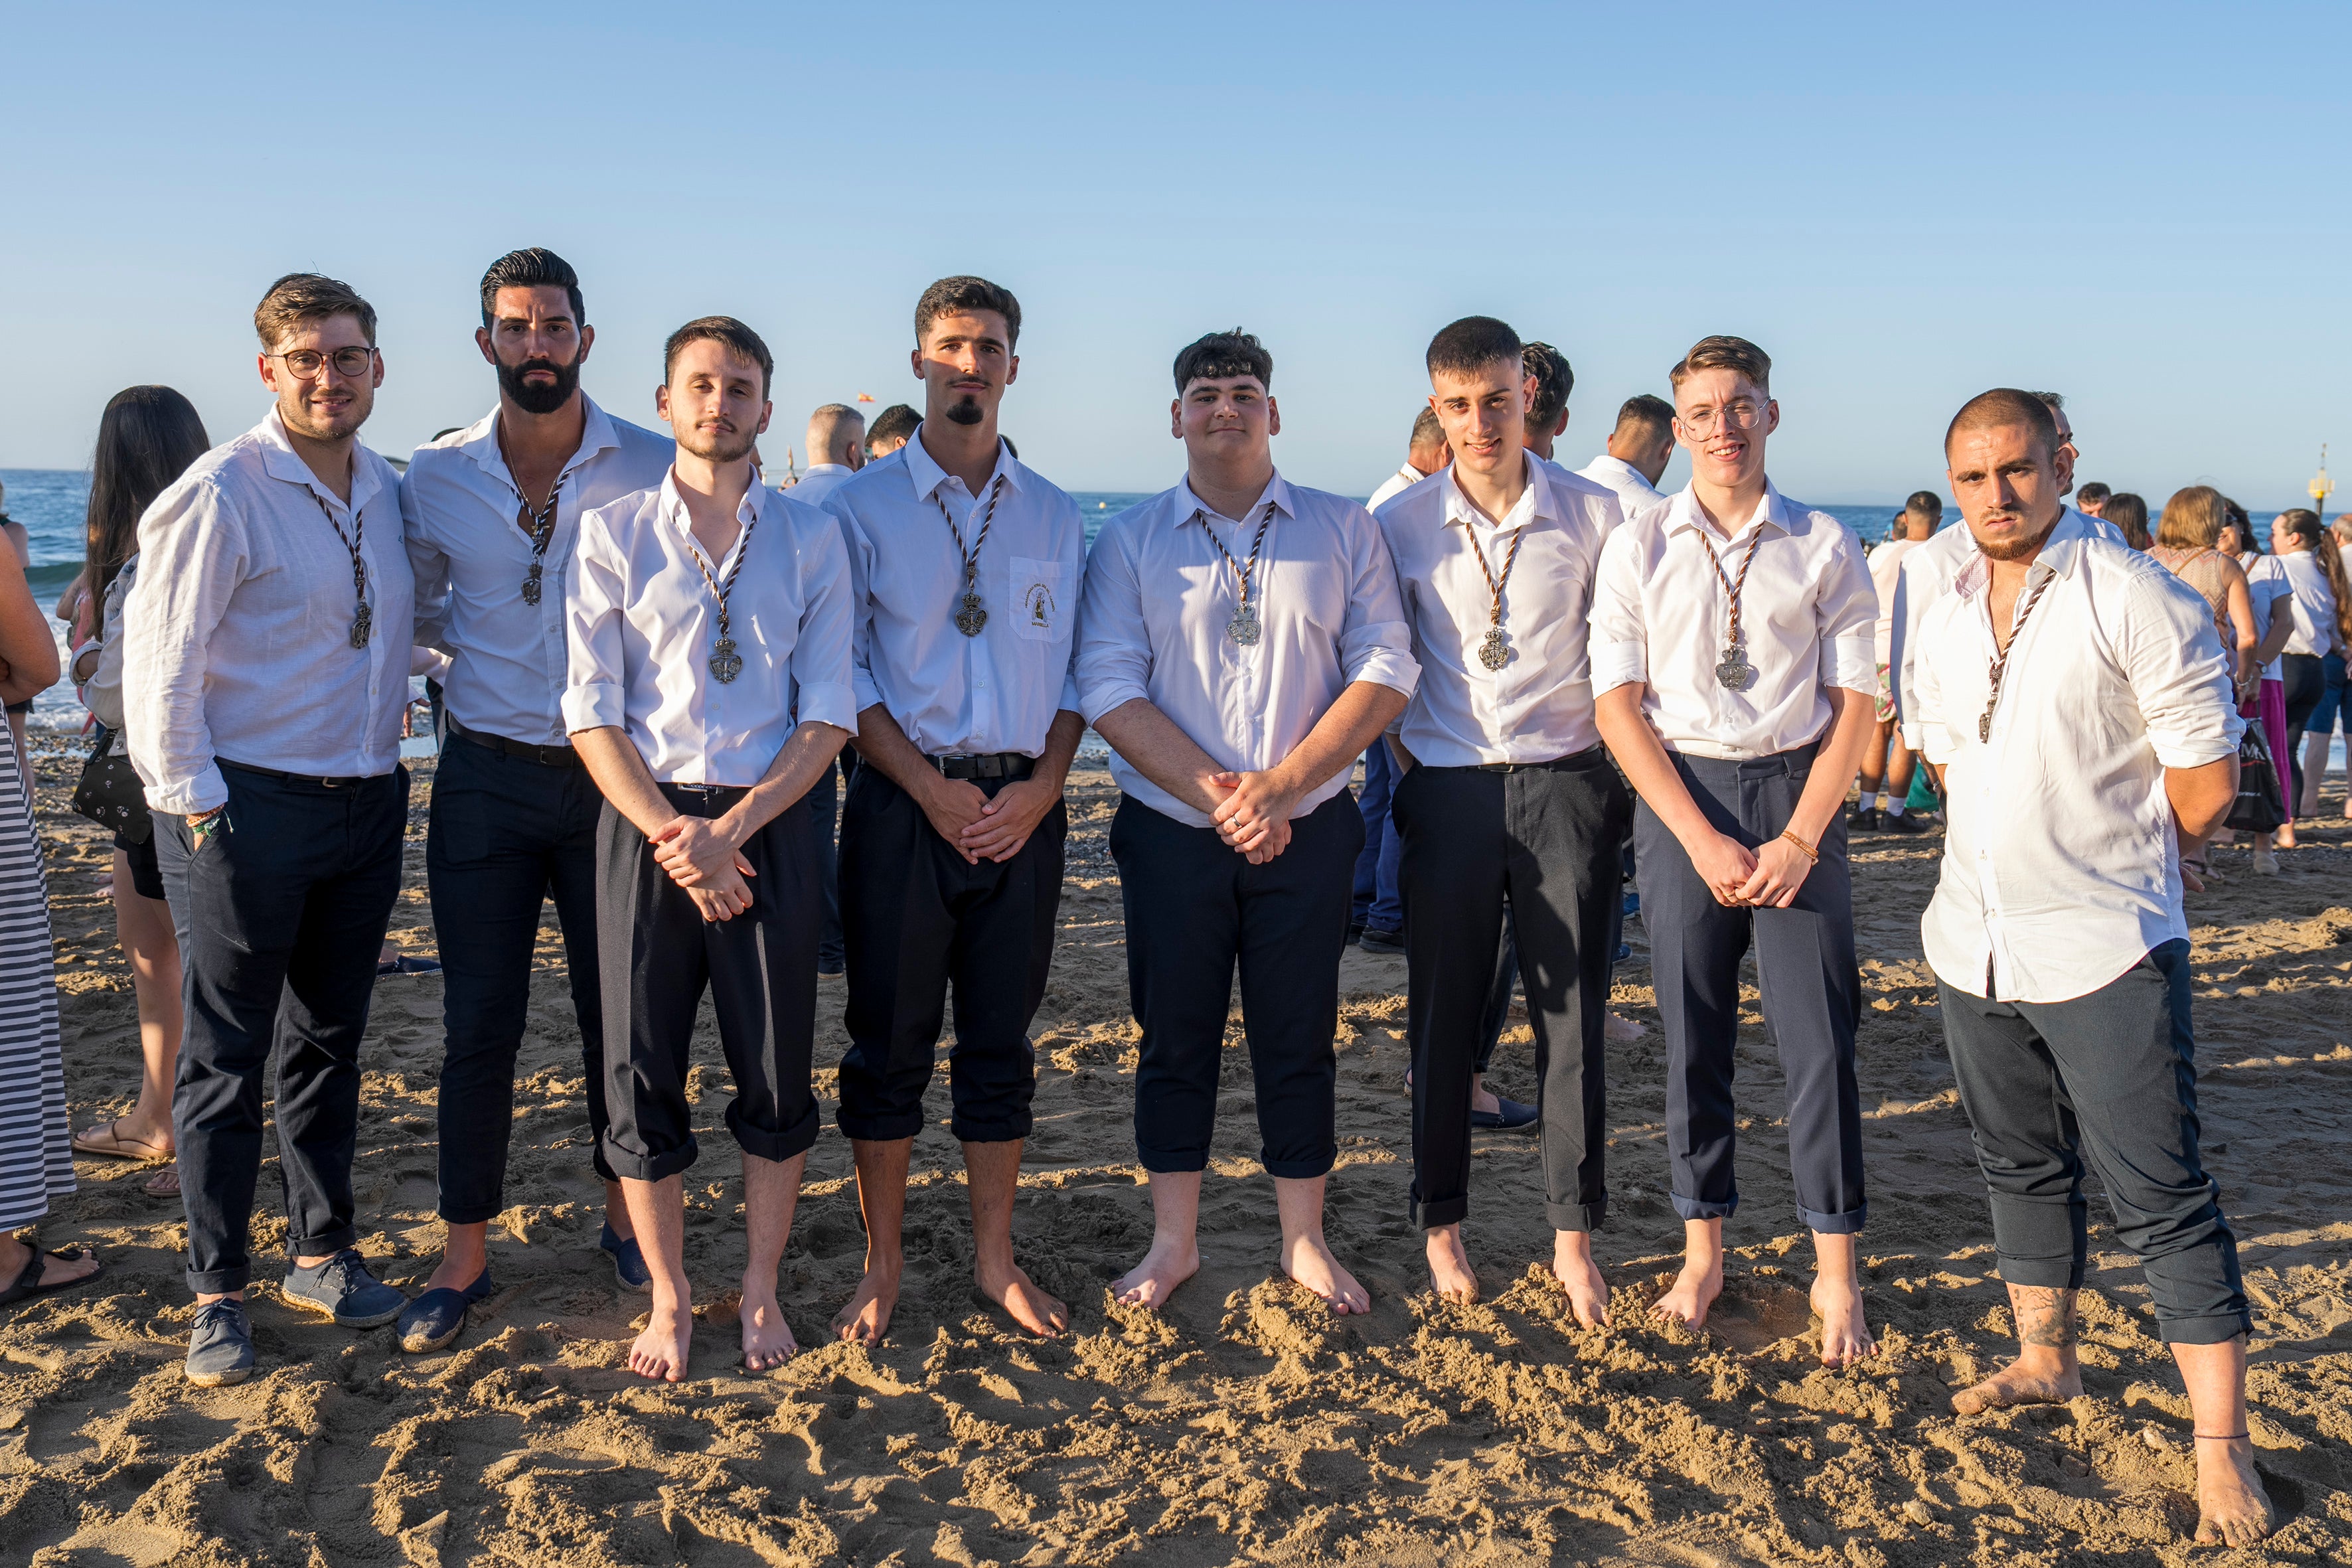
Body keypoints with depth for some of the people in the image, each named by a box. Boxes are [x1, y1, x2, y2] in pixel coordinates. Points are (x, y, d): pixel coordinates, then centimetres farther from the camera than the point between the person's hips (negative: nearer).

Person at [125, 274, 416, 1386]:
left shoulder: (387, 490, 8)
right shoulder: (222, 494, -12)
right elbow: (159, 659, -12)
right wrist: (193, 803, -13)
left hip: (367, 801, 6)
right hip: (248, 808, -6)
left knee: (329, 1042, 15)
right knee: (225, 1055, 3)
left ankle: (321, 1253, 29)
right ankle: (217, 1294, 14)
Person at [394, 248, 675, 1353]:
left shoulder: (654, 471, -2)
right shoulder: (436, 479, 4)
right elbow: (415, 612, 19)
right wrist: (489, 649, 5)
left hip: (614, 775, -1)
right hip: (487, 776, 1)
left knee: (618, 1014, 8)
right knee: (478, 1023, 4)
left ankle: (625, 1217, 27)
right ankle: (465, 1254, 16)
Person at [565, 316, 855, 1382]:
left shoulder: (811, 541, 5)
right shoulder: (614, 533, 3)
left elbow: (829, 714, 0)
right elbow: (592, 708, -1)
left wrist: (727, 828, -11)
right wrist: (669, 833, -13)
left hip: (769, 823, 1)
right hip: (645, 824, 0)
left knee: (777, 1073, 6)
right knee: (642, 1072, 4)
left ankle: (760, 1289, 24)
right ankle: (669, 1297, 21)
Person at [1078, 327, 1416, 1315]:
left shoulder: (1344, 531, 4)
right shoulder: (1129, 541, 3)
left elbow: (1384, 673, -3)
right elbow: (1109, 688, -6)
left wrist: (1279, 785, -15)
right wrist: (1215, 794, -16)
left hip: (1308, 832, 0)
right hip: (1170, 833, 0)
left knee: (1299, 1039, 8)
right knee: (1175, 1037, 8)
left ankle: (1304, 1241, 23)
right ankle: (1173, 1241, 22)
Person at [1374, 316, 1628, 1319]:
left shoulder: (1597, 515, 1)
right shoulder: (1401, 525, 2)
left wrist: (1613, 771, 2)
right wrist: (1410, 764, 4)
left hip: (1567, 785, 0)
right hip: (1448, 789, 1)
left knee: (1573, 1012, 3)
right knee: (1443, 1015, 6)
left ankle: (1574, 1237, 14)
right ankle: (1442, 1225, 20)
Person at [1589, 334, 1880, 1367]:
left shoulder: (1824, 547, 3)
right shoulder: (1639, 548, 2)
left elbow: (1854, 704, 2)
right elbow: (1617, 706, -2)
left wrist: (1799, 838, -9)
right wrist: (1701, 838, -9)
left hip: (1798, 790, 0)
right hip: (1679, 796, 0)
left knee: (1818, 1035, 0)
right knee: (1692, 1032, 7)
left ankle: (1836, 1272, 14)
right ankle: (1703, 1251, 22)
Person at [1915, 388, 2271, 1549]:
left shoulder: (2135, 600, -11)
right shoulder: (1946, 621, 9)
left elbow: (2206, 779, -8)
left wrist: (2109, 868, 3)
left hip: (2106, 955, -6)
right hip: (1974, 946, 6)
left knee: (2161, 1198, -3)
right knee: (2023, 1169, 19)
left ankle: (2221, 1445, 6)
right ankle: (2046, 1361, 36)